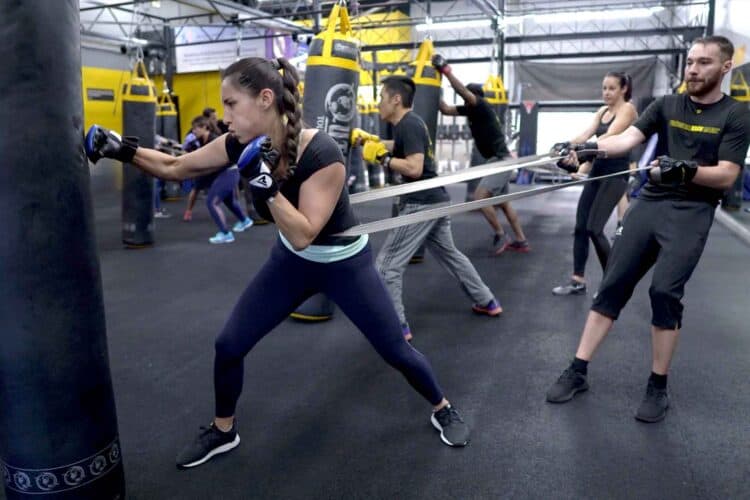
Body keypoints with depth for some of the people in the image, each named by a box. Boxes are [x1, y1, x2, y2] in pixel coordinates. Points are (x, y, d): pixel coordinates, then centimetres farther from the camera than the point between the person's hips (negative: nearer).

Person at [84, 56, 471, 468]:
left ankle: (443, 410, 35)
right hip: (291, 262, 5)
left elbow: (303, 235, -35)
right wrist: (123, 150, -17)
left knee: (395, 351, 5)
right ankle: (222, 431, 28)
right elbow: (174, 167, -4)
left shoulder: (322, 154, -32)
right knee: (228, 345, 3)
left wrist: (264, 180, -42)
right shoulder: (243, 144, -15)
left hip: (344, 264, -5)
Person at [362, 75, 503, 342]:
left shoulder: (408, 125, -16)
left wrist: (382, 157, -17)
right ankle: (487, 302, 37)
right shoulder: (410, 123, 12)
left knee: (387, 264, -4)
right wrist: (373, 142, 19)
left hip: (421, 204, -10)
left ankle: (397, 327, 2)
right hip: (436, 200, 10)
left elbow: (414, 168, -26)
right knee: (450, 254, 25)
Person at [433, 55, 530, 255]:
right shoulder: (469, 110, 7)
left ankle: (500, 235, -2)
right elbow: (446, 110, 12)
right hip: (494, 161, 10)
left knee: (480, 197, -16)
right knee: (503, 203, 15)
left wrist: (446, 70, -32)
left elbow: (463, 90, -30)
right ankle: (521, 241, 23)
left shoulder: (482, 107, -16)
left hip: (501, 160, -10)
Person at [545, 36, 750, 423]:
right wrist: (589, 147, -23)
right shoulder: (666, 105, 11)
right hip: (649, 204, 3)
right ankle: (578, 371, 3)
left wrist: (685, 170, -25)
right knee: (613, 285, -2)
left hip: (691, 213, -3)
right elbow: (628, 138, -4)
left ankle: (658, 387, 2)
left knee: (665, 292, -16)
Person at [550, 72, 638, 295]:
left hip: (616, 174, -7)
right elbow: (586, 134, 0)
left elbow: (609, 137, -22)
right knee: (580, 226, 2)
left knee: (594, 228, -11)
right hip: (597, 171, 7)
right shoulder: (602, 111, 15)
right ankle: (578, 281, 9)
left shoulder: (628, 109, -6)